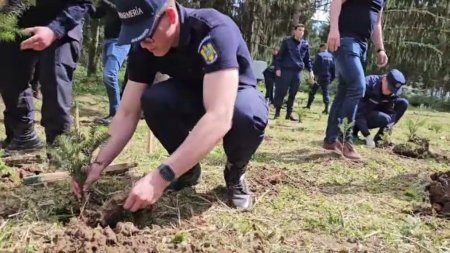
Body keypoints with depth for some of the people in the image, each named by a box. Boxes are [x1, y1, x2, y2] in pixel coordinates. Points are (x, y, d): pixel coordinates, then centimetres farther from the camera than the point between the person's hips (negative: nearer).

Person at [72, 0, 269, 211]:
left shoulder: (214, 31, -36)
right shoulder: (144, 48, -18)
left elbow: (219, 117, -47)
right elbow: (127, 113, -14)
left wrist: (160, 177, -51)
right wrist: (98, 163, -29)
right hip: (192, 97, 4)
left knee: (246, 114, -39)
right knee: (152, 100, -27)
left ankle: (235, 172, -6)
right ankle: (188, 169, -2)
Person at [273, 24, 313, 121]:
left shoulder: (305, 44, 9)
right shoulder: (287, 42, -1)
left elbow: (307, 59, 17)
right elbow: (279, 56, -1)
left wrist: (310, 70, 8)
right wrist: (278, 68, -9)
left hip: (297, 72, 4)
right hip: (286, 70, -4)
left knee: (293, 94, 7)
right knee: (281, 92, -4)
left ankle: (289, 113, 14)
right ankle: (277, 111, 7)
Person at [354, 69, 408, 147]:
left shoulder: (395, 92, -12)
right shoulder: (369, 83, -28)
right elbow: (358, 111, -31)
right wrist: (367, 135, -36)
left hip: (374, 114, 6)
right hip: (359, 117, -6)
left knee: (403, 103, -10)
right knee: (384, 119, -32)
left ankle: (379, 137, -10)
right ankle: (355, 128, -6)